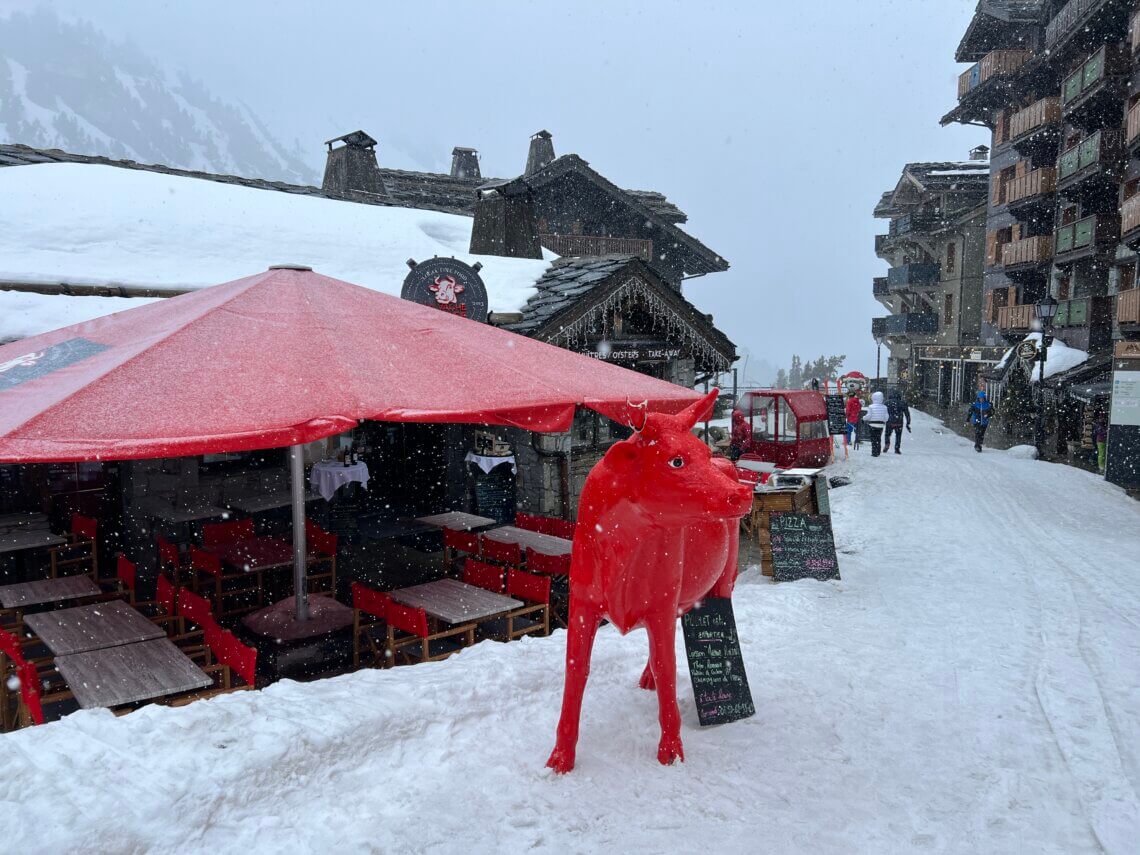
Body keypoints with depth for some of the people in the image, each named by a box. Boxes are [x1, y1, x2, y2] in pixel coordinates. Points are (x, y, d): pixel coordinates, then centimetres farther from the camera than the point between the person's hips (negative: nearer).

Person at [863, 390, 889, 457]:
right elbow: (886, 417, 3)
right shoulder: (884, 407, 0)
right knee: (878, 439, 13)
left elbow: (868, 416, -13)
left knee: (873, 439, 1)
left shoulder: (871, 407, -12)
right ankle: (877, 453, 17)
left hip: (872, 425, -4)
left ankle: (874, 453, -3)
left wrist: (864, 418, 7)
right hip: (881, 425, 4)